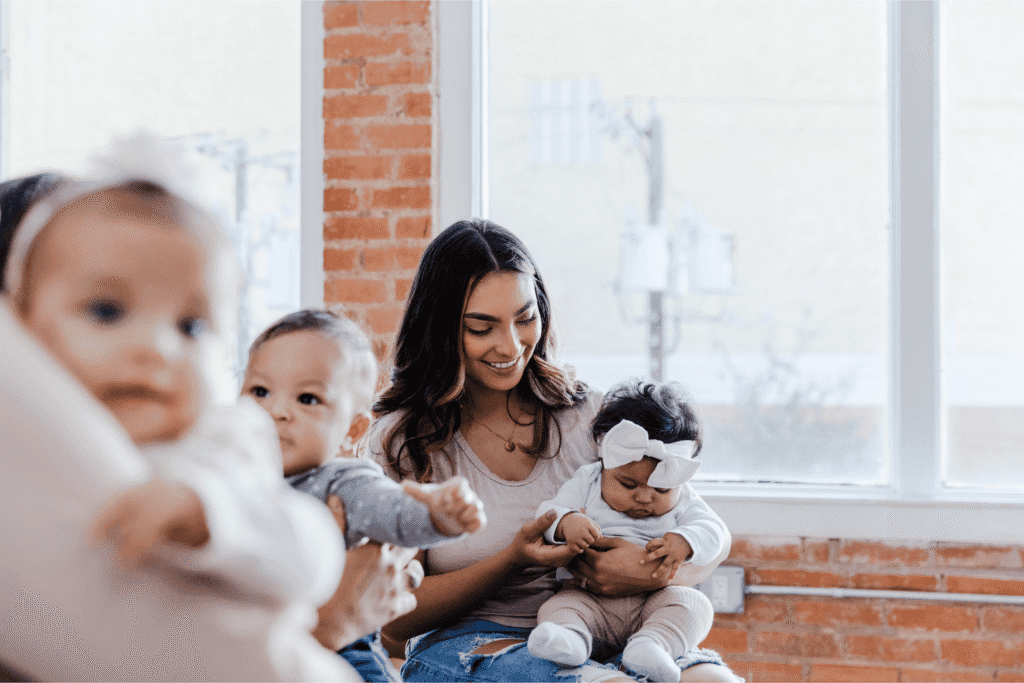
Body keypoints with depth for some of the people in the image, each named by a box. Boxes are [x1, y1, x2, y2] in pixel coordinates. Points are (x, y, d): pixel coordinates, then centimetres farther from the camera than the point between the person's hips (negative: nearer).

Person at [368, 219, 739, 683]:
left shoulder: (586, 415, 7)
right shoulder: (400, 442, 0)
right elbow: (395, 623, -3)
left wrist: (661, 571, -17)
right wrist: (513, 561, -17)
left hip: (591, 643, 4)